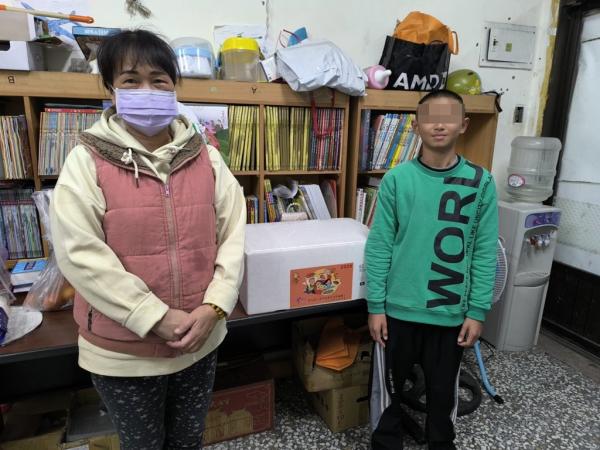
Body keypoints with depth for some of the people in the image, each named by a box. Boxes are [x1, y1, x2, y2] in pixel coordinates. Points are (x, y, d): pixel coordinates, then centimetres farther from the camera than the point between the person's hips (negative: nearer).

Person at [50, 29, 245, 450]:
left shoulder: (205, 157, -1)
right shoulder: (87, 161, -9)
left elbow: (233, 234, -3)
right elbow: (80, 252, -16)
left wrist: (213, 308, -14)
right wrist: (157, 318, -19)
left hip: (201, 340, 3)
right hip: (123, 350, -2)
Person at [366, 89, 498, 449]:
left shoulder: (481, 182, -4)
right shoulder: (396, 179, -7)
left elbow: (485, 253, -2)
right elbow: (379, 247, -6)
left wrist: (478, 312, -4)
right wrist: (376, 306, -7)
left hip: (451, 311, 1)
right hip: (399, 308, 0)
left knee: (443, 388, 20)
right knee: (391, 383, 18)